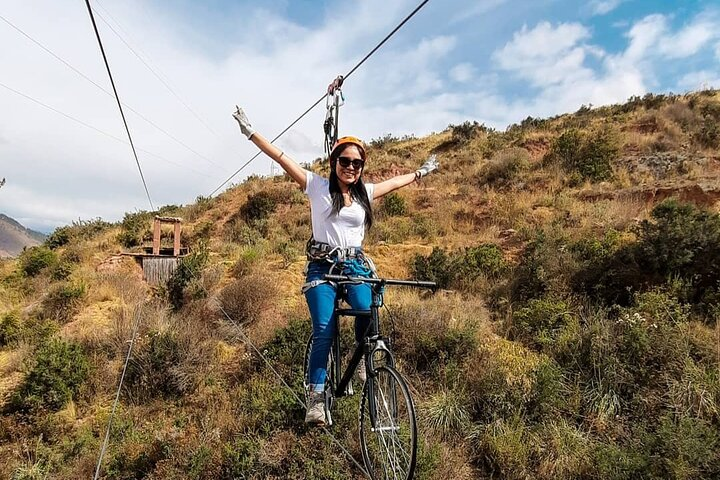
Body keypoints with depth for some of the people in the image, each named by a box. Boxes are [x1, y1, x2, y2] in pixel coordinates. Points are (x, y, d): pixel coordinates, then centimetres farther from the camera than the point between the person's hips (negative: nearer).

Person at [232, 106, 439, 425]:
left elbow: (396, 182, 28)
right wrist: (250, 132, -3)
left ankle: (363, 359, 6)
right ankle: (316, 397, 1)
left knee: (367, 311, -25)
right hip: (322, 267, -2)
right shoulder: (318, 187, 2)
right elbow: (281, 158, -1)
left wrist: (421, 172, 39)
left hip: (356, 265, 3)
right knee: (323, 332, -12)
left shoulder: (366, 193, 12)